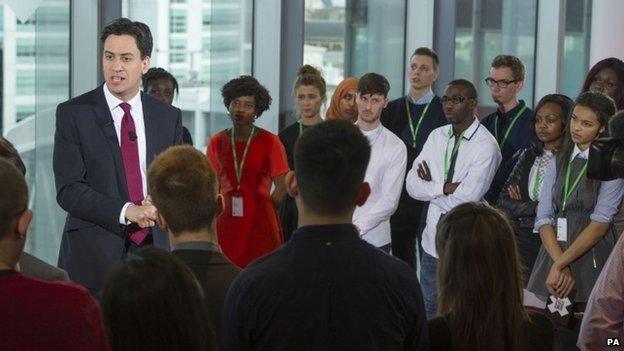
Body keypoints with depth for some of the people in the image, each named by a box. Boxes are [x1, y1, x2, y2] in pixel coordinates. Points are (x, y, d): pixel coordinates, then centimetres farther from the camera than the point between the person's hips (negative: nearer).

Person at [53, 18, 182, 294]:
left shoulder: (169, 117, 9)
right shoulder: (72, 113, -1)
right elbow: (68, 189, -8)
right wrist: (126, 212, -20)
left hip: (154, 251, 3)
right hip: (93, 255, -3)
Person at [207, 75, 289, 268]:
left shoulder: (270, 142, -1)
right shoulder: (217, 142, 9)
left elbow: (282, 187, 1)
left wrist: (262, 212, 1)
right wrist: (220, 211, 4)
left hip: (260, 223, -3)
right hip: (225, 222, 3)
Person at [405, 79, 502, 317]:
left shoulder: (486, 146, -14)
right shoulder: (437, 137, 5)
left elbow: (465, 200, -21)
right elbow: (412, 185, -1)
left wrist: (430, 186, -8)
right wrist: (444, 187, -15)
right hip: (433, 238, 6)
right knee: (429, 311, 16)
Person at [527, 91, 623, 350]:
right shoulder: (558, 163, 15)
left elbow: (600, 223, -10)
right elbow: (544, 217, 6)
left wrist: (560, 263, -11)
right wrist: (559, 265, -10)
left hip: (590, 259, -5)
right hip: (553, 253, 5)